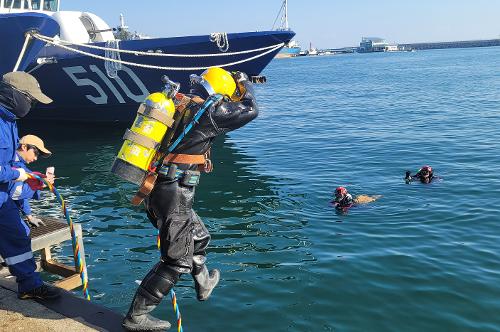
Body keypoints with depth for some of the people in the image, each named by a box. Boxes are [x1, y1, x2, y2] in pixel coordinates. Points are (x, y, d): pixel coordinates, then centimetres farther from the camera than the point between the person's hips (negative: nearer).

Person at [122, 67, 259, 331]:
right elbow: (250, 110, -3)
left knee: (198, 237, 27)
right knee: (177, 260, 2)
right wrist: (244, 84, 11)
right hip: (173, 195, -9)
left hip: (153, 188, 9)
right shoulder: (206, 112, -12)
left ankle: (203, 283, 48)